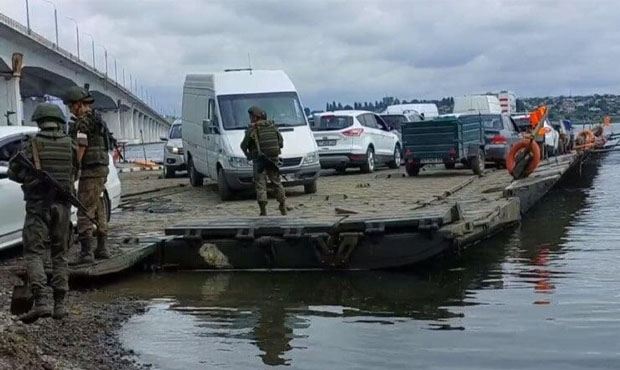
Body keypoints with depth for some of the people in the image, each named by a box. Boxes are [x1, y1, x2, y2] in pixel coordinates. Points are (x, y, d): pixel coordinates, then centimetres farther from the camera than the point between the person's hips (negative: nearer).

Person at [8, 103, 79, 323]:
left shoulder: (32, 145, -6)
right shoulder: (70, 145, 3)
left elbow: (15, 173, -3)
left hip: (38, 206, -3)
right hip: (62, 205, 3)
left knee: (34, 254, -2)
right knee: (60, 255, 13)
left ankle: (41, 302, -18)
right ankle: (60, 305, 11)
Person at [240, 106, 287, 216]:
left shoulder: (252, 129, -9)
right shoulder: (272, 126, 6)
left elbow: (244, 146, -6)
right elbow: (281, 142, 9)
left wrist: (247, 154, 12)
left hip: (259, 161, -4)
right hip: (273, 160, 4)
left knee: (260, 186, 0)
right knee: (277, 182, 17)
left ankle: (263, 211, -7)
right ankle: (283, 207, 17)